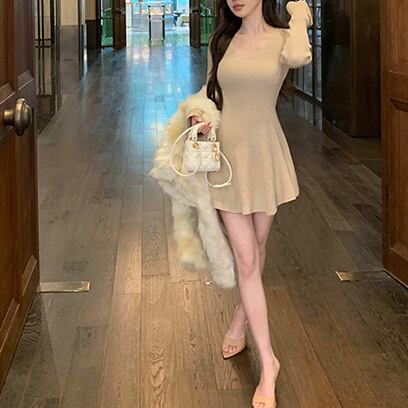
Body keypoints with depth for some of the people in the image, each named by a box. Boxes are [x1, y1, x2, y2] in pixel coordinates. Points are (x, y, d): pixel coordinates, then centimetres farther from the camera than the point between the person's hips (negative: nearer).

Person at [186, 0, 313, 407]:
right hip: (227, 155, 1)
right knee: (246, 258, -3)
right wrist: (199, 117, -7)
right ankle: (268, 361, 5)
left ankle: (240, 320, 43)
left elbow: (300, 57, -31)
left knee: (256, 248, 16)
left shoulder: (282, 38, -6)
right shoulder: (220, 41, 4)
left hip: (264, 155, -1)